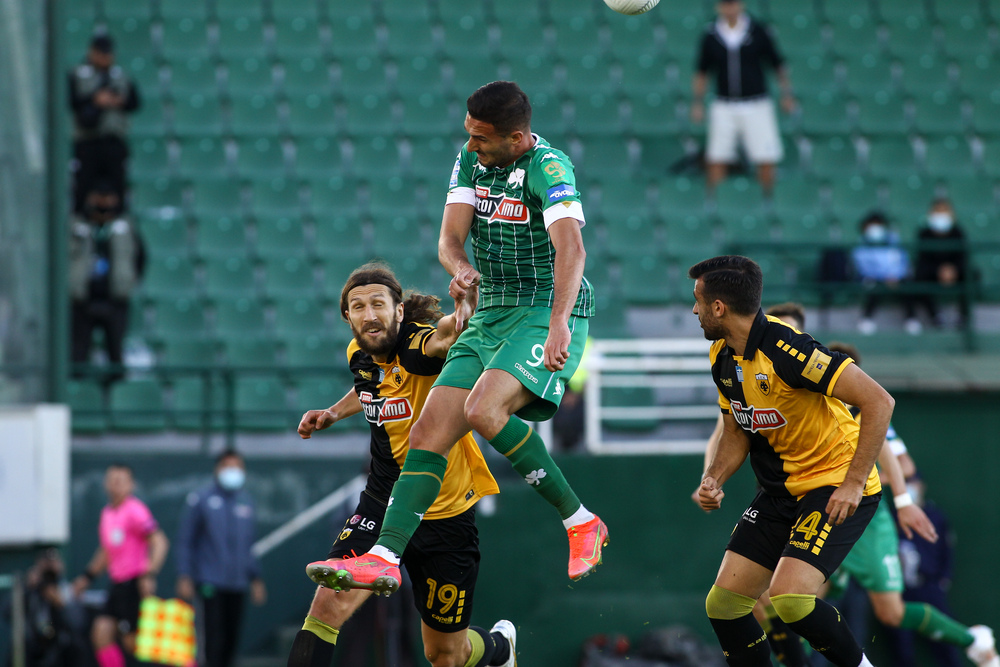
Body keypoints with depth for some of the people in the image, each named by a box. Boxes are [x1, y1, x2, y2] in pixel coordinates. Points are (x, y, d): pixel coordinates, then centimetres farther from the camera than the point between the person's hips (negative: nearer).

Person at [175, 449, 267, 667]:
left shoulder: (246, 502, 13)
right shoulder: (201, 500, -1)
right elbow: (184, 541, 0)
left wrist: (256, 579, 18)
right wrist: (184, 577, -8)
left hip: (237, 584, 5)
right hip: (209, 583, -5)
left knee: (231, 641, 4)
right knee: (211, 642, -12)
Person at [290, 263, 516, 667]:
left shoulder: (418, 345, -22)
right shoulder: (360, 354, -2)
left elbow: (442, 341, -49)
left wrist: (457, 325, -71)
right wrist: (334, 413, 9)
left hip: (446, 513, -4)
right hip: (381, 505, 4)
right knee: (329, 605, -21)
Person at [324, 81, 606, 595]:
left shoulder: (548, 168, -18)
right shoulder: (470, 158, 5)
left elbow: (570, 248, -33)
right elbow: (450, 237, 1)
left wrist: (559, 323, -48)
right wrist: (462, 271, -24)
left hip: (547, 314, -7)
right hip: (490, 317, 7)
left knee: (483, 409, -28)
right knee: (429, 433, -4)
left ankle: (581, 523, -17)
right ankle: (384, 557, -7)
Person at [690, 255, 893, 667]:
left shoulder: (785, 348, -24)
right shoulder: (722, 358, 4)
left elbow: (879, 401, -26)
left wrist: (854, 482, -27)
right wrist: (714, 481, -4)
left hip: (837, 486, -9)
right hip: (781, 491, 9)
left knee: (789, 597, -26)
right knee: (722, 604, 0)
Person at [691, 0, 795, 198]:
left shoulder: (758, 31, 0)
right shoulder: (711, 37, 4)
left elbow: (778, 64, 6)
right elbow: (701, 72, 14)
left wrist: (786, 94, -1)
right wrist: (697, 103, 8)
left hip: (757, 106, -1)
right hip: (724, 107, 1)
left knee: (766, 159, -5)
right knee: (716, 159, -5)